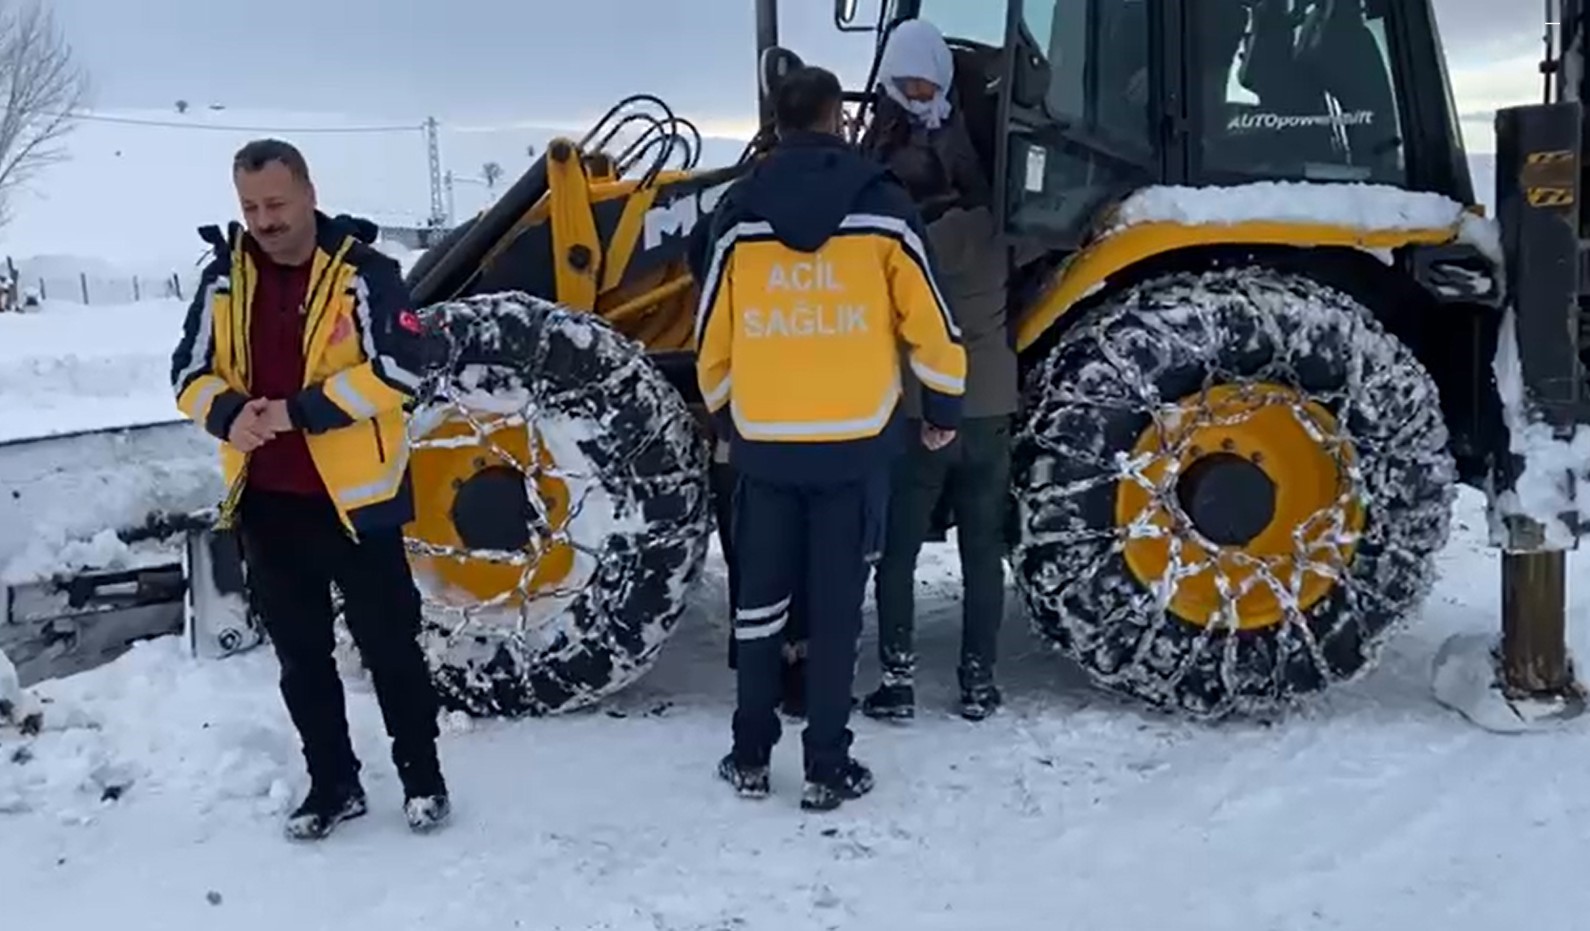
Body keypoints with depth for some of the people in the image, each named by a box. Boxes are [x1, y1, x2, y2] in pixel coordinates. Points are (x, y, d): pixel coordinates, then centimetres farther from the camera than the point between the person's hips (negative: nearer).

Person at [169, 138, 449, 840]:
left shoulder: (364, 272, -9)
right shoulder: (225, 278, 5)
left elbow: (395, 367, -18)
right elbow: (191, 373, 5)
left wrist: (299, 411, -23)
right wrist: (229, 414, -17)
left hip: (354, 495, -5)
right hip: (266, 500, 5)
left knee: (389, 645, 6)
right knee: (301, 655, 14)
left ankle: (421, 776, 23)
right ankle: (332, 784, 29)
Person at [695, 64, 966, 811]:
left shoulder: (740, 213, 2)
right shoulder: (881, 207, -3)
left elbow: (713, 337, 6)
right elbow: (928, 321, -1)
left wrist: (725, 416, 21)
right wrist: (945, 406, 13)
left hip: (763, 441, 2)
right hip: (855, 441, -2)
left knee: (760, 598, 14)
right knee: (835, 607, 5)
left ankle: (749, 758, 20)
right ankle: (827, 769, 11)